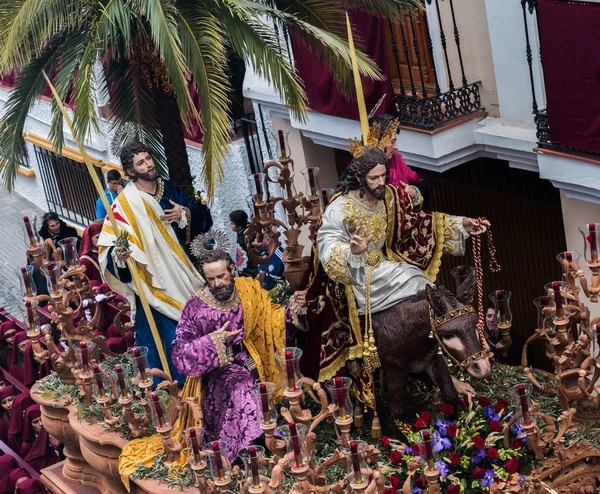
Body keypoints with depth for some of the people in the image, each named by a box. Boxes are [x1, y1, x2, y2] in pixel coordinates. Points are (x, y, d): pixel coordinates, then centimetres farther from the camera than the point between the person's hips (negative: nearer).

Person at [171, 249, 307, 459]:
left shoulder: (249, 290, 2)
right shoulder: (196, 306, -8)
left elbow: (273, 318, 9)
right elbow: (180, 352, -9)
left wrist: (292, 309, -10)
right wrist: (214, 341, -20)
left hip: (251, 363, 5)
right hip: (218, 369, -4)